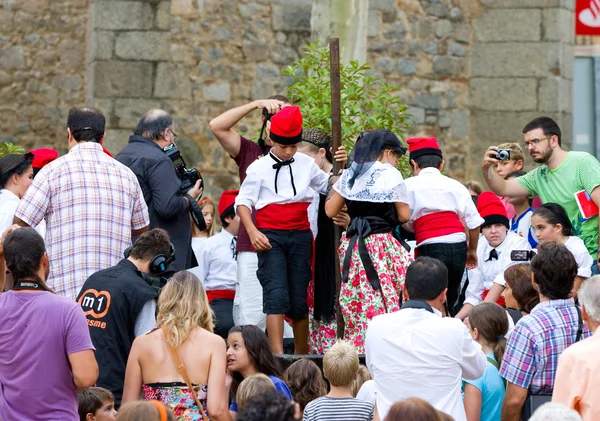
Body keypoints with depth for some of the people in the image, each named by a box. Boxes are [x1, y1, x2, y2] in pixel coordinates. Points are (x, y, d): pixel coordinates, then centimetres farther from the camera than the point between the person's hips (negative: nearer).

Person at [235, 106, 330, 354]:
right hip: (270, 237, -3)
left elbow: (327, 186, 25)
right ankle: (278, 355, -19)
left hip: (300, 235, 3)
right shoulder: (259, 168, 0)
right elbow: (243, 202, 0)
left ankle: (301, 354, 16)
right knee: (276, 295, -14)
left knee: (299, 298, 6)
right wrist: (252, 232, -14)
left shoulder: (306, 164, 9)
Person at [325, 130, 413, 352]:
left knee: (356, 307, 7)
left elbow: (330, 210, 13)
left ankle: (355, 345, 7)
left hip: (352, 246, 5)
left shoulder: (349, 175, 10)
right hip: (381, 246, -5)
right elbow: (404, 216, -2)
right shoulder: (391, 175, -4)